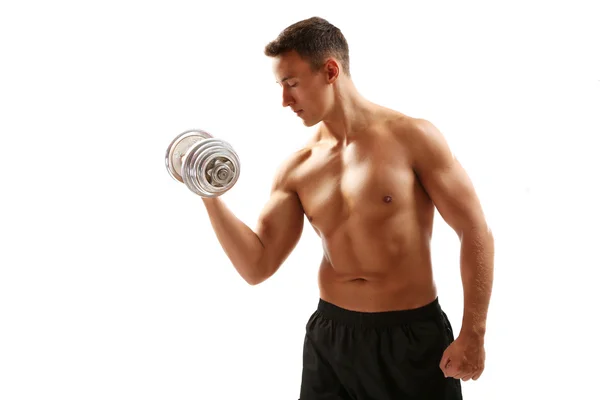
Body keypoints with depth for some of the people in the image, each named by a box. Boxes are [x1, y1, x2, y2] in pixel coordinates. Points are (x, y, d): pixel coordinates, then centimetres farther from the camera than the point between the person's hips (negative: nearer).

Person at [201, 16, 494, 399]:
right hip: (330, 336, 4)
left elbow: (476, 233, -8)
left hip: (412, 335, -3)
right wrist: (211, 196, -9)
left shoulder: (412, 138, -10)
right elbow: (257, 266, 2)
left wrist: (473, 335, -11)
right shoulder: (296, 170, 3)